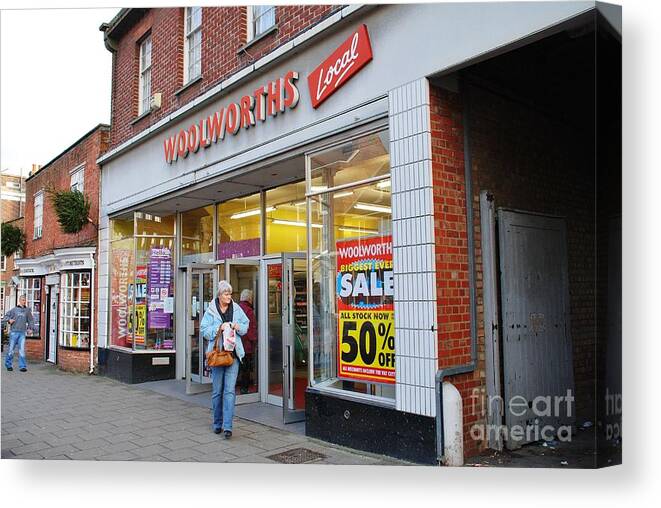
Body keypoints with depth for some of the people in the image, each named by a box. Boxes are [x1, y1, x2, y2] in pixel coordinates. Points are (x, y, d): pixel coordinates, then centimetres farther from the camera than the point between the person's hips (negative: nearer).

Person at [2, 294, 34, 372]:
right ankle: (9, 365, 20)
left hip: (22, 333, 1)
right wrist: (9, 320, -13)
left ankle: (22, 366, -1)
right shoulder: (14, 309, 2)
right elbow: (5, 317, 6)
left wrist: (30, 328, 7)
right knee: (11, 349, 5)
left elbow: (31, 320, 18)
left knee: (22, 350, -3)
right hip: (14, 332, -1)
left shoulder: (27, 310, 8)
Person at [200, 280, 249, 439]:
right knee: (217, 391, 9)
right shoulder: (210, 311, -1)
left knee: (230, 390, -5)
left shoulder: (236, 309, 6)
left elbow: (246, 325, 14)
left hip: (233, 353, 1)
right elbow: (204, 330, -4)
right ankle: (217, 423, 24)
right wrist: (220, 327, -16)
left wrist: (238, 326, -6)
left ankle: (227, 426, -4)